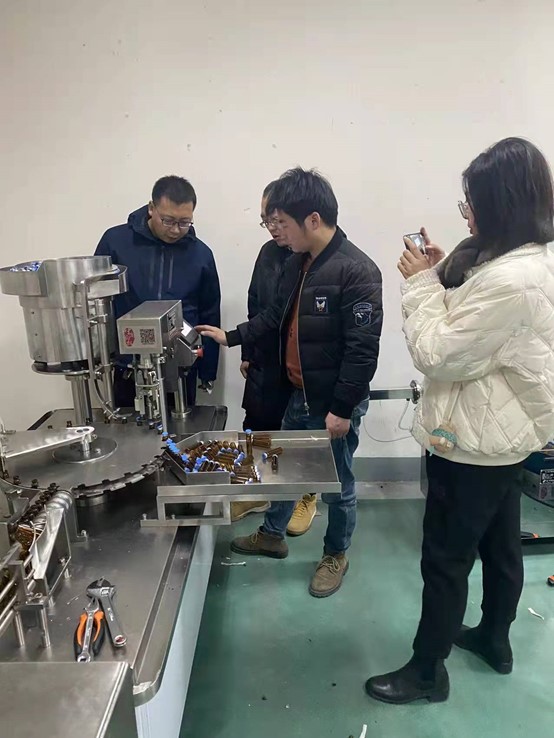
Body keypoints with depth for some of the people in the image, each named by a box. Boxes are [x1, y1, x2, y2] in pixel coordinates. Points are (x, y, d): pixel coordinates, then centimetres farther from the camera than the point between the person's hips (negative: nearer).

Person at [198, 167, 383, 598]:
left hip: (335, 403, -8)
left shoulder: (356, 271, -21)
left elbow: (363, 349, -23)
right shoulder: (298, 262, 5)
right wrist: (232, 337, 14)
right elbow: (278, 316, 17)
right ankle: (272, 535, 46)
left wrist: (342, 408, -21)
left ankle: (336, 555, 36)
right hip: (299, 395, 8)